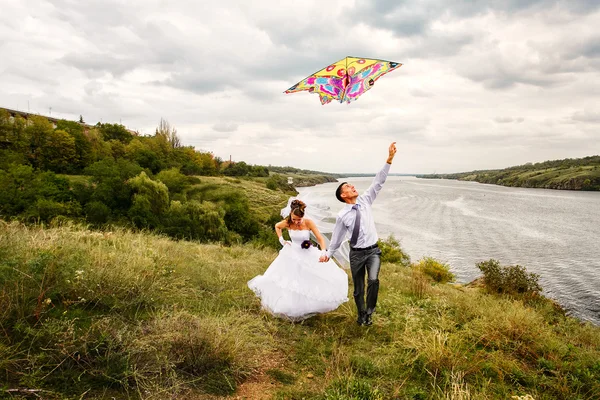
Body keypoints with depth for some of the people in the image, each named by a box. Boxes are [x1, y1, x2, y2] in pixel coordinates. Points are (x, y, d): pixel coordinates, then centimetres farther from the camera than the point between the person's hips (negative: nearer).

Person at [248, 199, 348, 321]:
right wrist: (281, 240, -2)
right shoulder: (287, 223, -15)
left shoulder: (308, 222, -21)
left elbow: (320, 238, -23)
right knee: (290, 283, 4)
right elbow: (277, 226, 9)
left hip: (308, 255, 0)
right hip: (292, 255, 1)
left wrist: (323, 252, -39)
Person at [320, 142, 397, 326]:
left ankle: (369, 311, 3)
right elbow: (337, 236, 3)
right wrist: (328, 253, 7)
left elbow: (378, 182, -7)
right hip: (357, 253, -1)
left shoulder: (365, 200, -2)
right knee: (358, 288, 10)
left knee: (373, 280, -21)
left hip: (373, 250, 1)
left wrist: (389, 159, -13)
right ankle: (361, 315, 34)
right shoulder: (342, 215, -9)